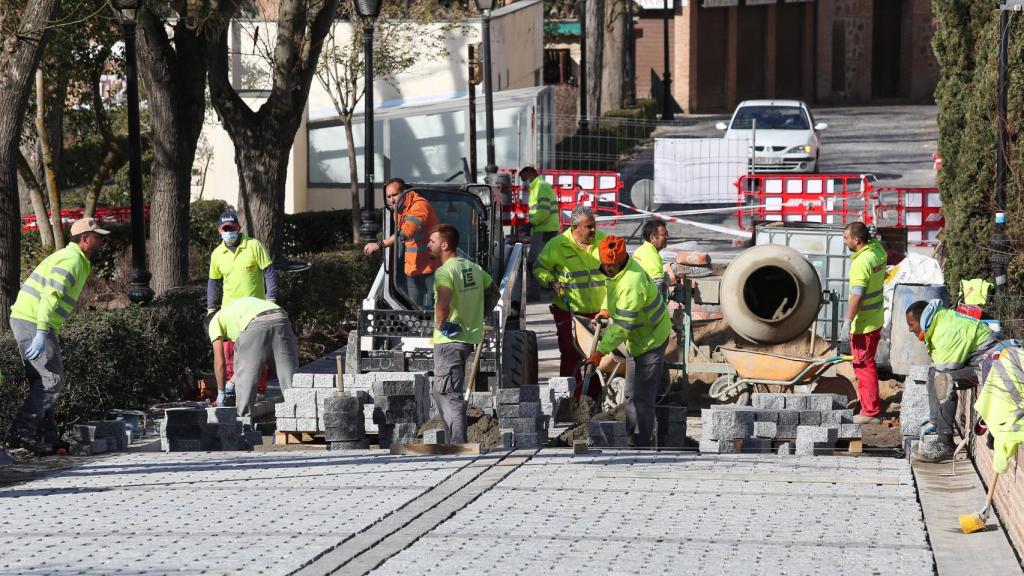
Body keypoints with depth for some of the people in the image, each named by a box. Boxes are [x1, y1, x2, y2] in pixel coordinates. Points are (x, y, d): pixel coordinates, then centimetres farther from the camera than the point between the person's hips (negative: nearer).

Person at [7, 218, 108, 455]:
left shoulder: (68, 257, 21)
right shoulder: (72, 260, -12)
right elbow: (50, 296, -23)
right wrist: (42, 334, -29)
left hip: (24, 320, 10)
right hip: (35, 324, -10)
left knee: (41, 382, 11)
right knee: (52, 381, -10)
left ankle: (46, 437, 12)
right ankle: (21, 431, -15)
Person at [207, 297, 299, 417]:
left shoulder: (214, 322, 27)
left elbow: (219, 363, 21)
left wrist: (221, 392, 32)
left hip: (256, 325, -5)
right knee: (289, 372, 10)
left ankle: (243, 416, 14)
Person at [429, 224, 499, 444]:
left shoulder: (444, 272, -16)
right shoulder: (473, 268, 10)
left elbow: (443, 304, -33)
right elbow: (493, 292, 22)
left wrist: (440, 324, -16)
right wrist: (477, 316, 19)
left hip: (449, 340, -8)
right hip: (469, 337, 8)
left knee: (449, 395, -4)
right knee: (439, 391, 19)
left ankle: (459, 445, -7)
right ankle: (453, 441, 21)